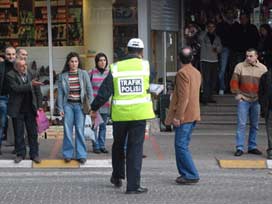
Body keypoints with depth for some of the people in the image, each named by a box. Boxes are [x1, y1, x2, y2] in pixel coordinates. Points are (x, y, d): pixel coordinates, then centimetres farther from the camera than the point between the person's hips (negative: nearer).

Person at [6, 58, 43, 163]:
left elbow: (37, 91, 6)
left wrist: (39, 106, 1)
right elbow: (16, 88, -21)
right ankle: (20, 154, 19)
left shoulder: (31, 74, 3)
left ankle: (34, 154, 14)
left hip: (30, 109, 2)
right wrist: (30, 85, -28)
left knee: (33, 133, 5)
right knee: (19, 134, 7)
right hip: (17, 110, -2)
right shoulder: (10, 75, -7)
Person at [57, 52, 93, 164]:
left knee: (80, 129, -3)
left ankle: (81, 155, 4)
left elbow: (89, 90, 3)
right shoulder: (63, 76, 5)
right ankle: (67, 154, 11)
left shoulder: (84, 74, 3)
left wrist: (90, 105, -3)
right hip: (68, 105, 1)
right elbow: (60, 92, 6)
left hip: (80, 105, -1)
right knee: (67, 130, 1)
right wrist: (60, 108, 1)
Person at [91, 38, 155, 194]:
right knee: (136, 148, 2)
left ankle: (117, 176, 33)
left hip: (120, 114, 1)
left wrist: (94, 108, 7)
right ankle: (133, 185, 0)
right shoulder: (145, 66, -1)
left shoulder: (116, 68, -1)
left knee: (118, 146, 21)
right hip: (139, 113, -1)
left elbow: (104, 92, -3)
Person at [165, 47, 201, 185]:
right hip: (193, 115, 9)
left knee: (181, 146, -7)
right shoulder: (197, 72, 14)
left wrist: (178, 116, -19)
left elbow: (183, 97, -20)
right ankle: (185, 173, 17)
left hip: (184, 116, -9)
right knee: (183, 145, 14)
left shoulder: (182, 73, -14)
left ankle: (192, 175, -8)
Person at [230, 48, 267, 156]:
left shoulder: (263, 68, 4)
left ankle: (252, 147, 20)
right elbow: (234, 81, 1)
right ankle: (240, 148, -2)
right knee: (241, 124, -6)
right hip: (243, 99, -3)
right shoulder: (240, 66, -1)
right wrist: (237, 93, -7)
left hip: (256, 100, 3)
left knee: (254, 125, 9)